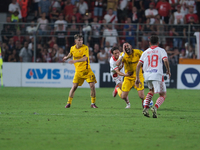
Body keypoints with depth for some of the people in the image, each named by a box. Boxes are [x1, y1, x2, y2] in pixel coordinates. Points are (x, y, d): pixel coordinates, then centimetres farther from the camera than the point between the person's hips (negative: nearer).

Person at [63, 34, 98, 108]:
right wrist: (67, 57, 39)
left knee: (92, 85, -11)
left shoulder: (85, 48, -12)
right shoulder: (72, 48, 2)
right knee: (74, 86, -6)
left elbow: (85, 58, -27)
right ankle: (69, 103, 6)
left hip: (87, 70, -3)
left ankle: (93, 103, 1)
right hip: (78, 71, 3)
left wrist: (75, 61, -37)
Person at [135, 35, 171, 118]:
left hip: (147, 75, 4)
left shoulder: (145, 52, 16)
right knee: (163, 95, 6)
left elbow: (138, 65, 9)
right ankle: (155, 108, -22)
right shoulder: (161, 50, 6)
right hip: (157, 74, -4)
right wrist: (168, 71, 3)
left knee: (151, 90, 31)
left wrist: (137, 78, 12)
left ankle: (145, 108, 12)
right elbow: (165, 60, -12)